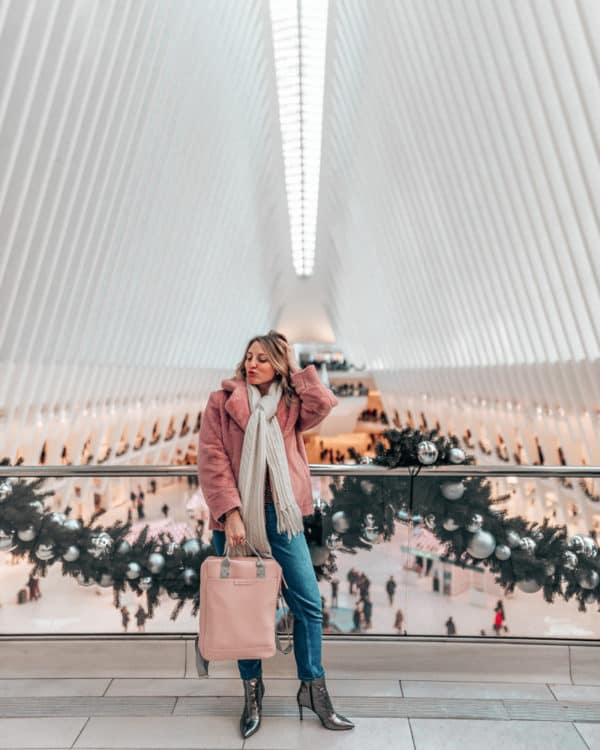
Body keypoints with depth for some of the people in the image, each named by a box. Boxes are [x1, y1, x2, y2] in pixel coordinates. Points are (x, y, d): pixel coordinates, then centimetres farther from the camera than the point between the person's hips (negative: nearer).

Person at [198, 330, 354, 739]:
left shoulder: (291, 404, 6)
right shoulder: (222, 400, -1)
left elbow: (325, 403, -15)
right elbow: (212, 458, -8)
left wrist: (298, 369, -3)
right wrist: (230, 513, -16)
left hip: (281, 515, 2)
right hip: (237, 517, -1)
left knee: (308, 603, 5)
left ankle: (313, 689, 26)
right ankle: (253, 692, 32)